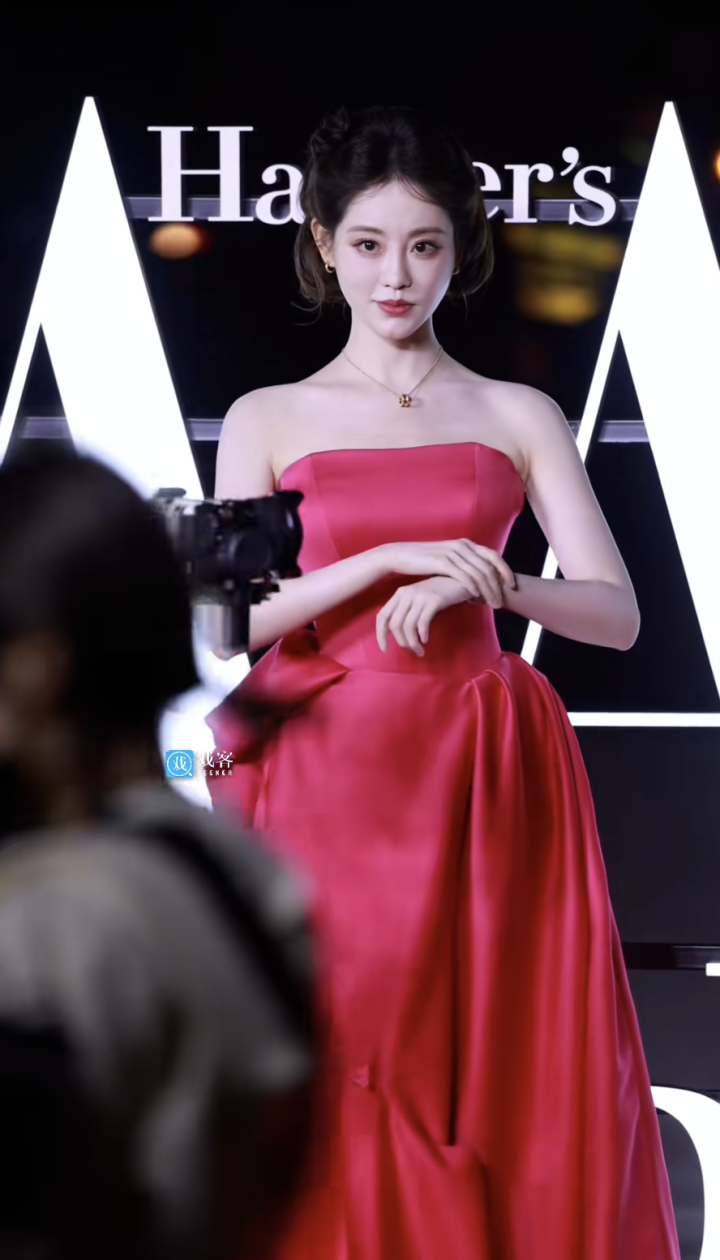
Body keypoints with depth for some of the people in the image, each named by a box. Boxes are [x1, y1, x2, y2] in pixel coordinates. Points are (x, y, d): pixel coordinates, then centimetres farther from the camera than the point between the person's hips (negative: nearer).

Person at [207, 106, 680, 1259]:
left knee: (502, 1088, 0)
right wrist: (389, 559, -14)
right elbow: (226, 617, -3)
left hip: (482, 786, 1)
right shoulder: (267, 420, 7)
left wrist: (489, 584, -19)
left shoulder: (520, 418, 7)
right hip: (325, 780, 0)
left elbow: (618, 613, -1)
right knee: (336, 1110, -1)